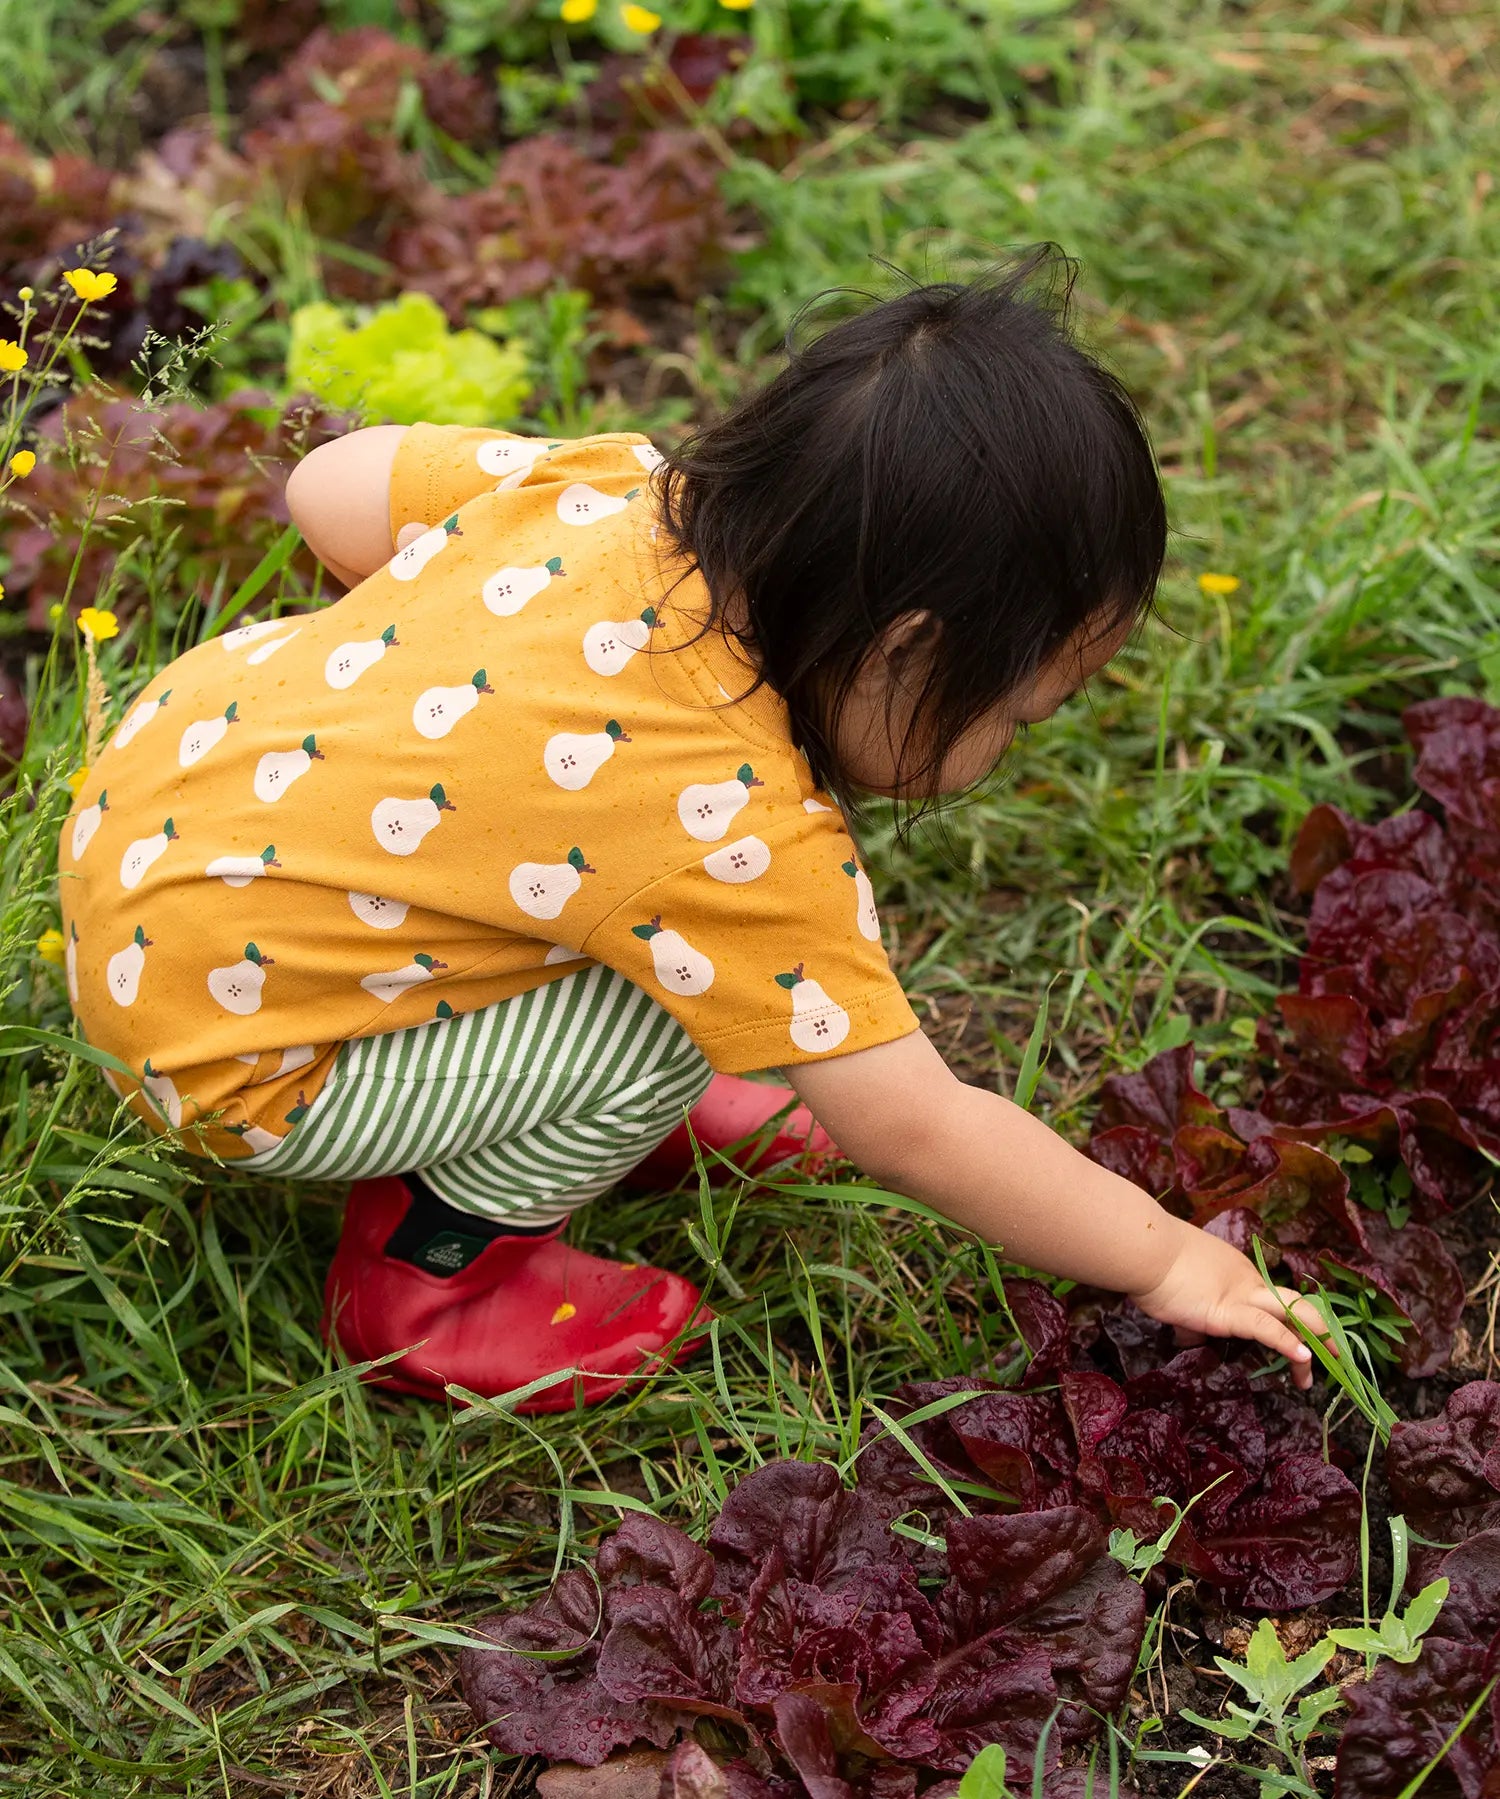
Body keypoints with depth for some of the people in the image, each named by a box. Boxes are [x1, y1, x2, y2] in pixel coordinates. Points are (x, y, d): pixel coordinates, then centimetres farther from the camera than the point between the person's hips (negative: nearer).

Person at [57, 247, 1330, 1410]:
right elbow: (914, 1130, -20)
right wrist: (1162, 1257, -8)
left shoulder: (617, 486, -10)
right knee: (667, 1029, -15)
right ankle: (434, 1272, 4)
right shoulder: (739, 834, -29)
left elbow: (333, 485, 4)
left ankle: (560, 1107, 20)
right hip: (210, 1035, -8)